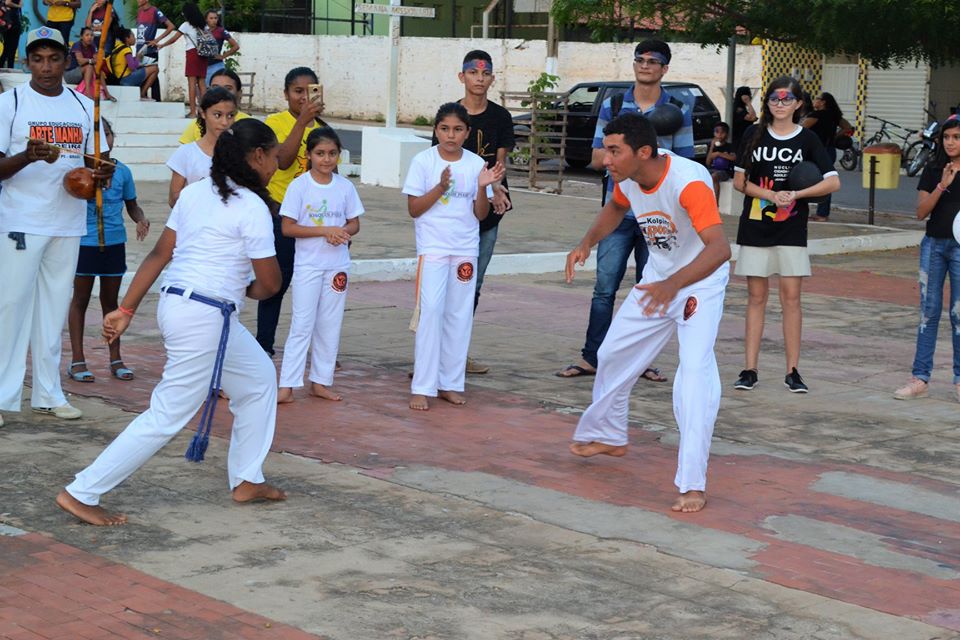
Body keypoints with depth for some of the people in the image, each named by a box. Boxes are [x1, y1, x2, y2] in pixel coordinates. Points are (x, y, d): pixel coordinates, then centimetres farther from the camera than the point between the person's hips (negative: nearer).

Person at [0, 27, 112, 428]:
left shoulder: (84, 107, 10)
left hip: (68, 224, 4)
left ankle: (48, 394, 16)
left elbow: (95, 162, 17)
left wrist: (102, 173, -7)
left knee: (54, 309, 9)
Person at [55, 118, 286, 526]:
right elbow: (270, 282, -9)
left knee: (260, 378, 22)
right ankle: (82, 494, 0)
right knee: (168, 415, -3)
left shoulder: (194, 193, 9)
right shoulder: (252, 208, -13)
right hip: (205, 318, -9)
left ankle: (246, 481, 28)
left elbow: (159, 255, 10)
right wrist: (247, 290, 14)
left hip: (175, 304, 9)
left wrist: (126, 309, 12)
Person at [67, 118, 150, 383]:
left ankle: (115, 359, 21)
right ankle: (77, 360, 13)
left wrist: (141, 220, -8)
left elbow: (132, 205, 13)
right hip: (84, 242, -3)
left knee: (110, 301, 13)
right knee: (80, 299, 6)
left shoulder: (122, 171, 4)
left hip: (114, 243, 3)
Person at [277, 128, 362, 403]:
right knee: (302, 325, -5)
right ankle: (287, 386, -3)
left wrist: (343, 232, -14)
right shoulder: (299, 186, -8)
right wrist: (325, 230, -20)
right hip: (307, 265, -4)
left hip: (337, 265, 4)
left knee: (329, 326, 9)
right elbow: (288, 227, -11)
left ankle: (320, 381, 18)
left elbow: (354, 223, 9)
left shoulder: (345, 186, 2)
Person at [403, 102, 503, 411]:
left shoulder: (476, 164, 3)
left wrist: (483, 187, -14)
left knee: (460, 315, 5)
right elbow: (413, 209, -6)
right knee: (430, 311, -11)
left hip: (466, 249, 3)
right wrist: (440, 188, -18)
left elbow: (481, 214, 4)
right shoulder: (423, 161, -4)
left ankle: (451, 383, 13)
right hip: (433, 247, -3)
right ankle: (422, 387, -9)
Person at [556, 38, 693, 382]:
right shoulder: (612, 106, 7)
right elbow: (597, 158, 4)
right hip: (619, 211, 0)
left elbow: (685, 164, 5)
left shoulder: (678, 112, 4)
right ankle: (591, 357, 3)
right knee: (605, 287, -2)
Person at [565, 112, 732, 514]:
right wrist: (587, 243, -2)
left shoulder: (688, 182, -35)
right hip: (657, 278, 7)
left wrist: (674, 285, -59)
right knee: (613, 353, 15)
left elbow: (720, 248, -45)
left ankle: (693, 484, -24)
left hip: (701, 281, -7)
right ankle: (607, 436, 42)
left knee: (695, 368, -24)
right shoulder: (627, 180, -12)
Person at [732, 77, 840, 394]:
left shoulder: (806, 139, 2)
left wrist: (795, 194, -13)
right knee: (756, 297, 3)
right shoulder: (754, 134, 4)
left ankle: (792, 371, 4)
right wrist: (771, 195, -13)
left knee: (791, 297, -1)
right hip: (755, 227, 1)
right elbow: (740, 181, 3)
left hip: (791, 230, -1)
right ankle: (750, 370, 6)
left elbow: (833, 182, -2)